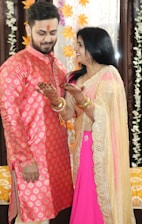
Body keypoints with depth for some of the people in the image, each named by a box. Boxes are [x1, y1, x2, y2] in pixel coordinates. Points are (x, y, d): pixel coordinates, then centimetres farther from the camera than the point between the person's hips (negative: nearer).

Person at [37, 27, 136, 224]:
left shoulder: (109, 74, -11)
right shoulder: (76, 78, 8)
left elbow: (103, 117, -18)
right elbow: (69, 114, 0)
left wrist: (82, 99, -34)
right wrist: (55, 99, -19)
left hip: (102, 146, -6)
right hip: (82, 145, 6)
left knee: (103, 196, 3)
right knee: (84, 197, 13)